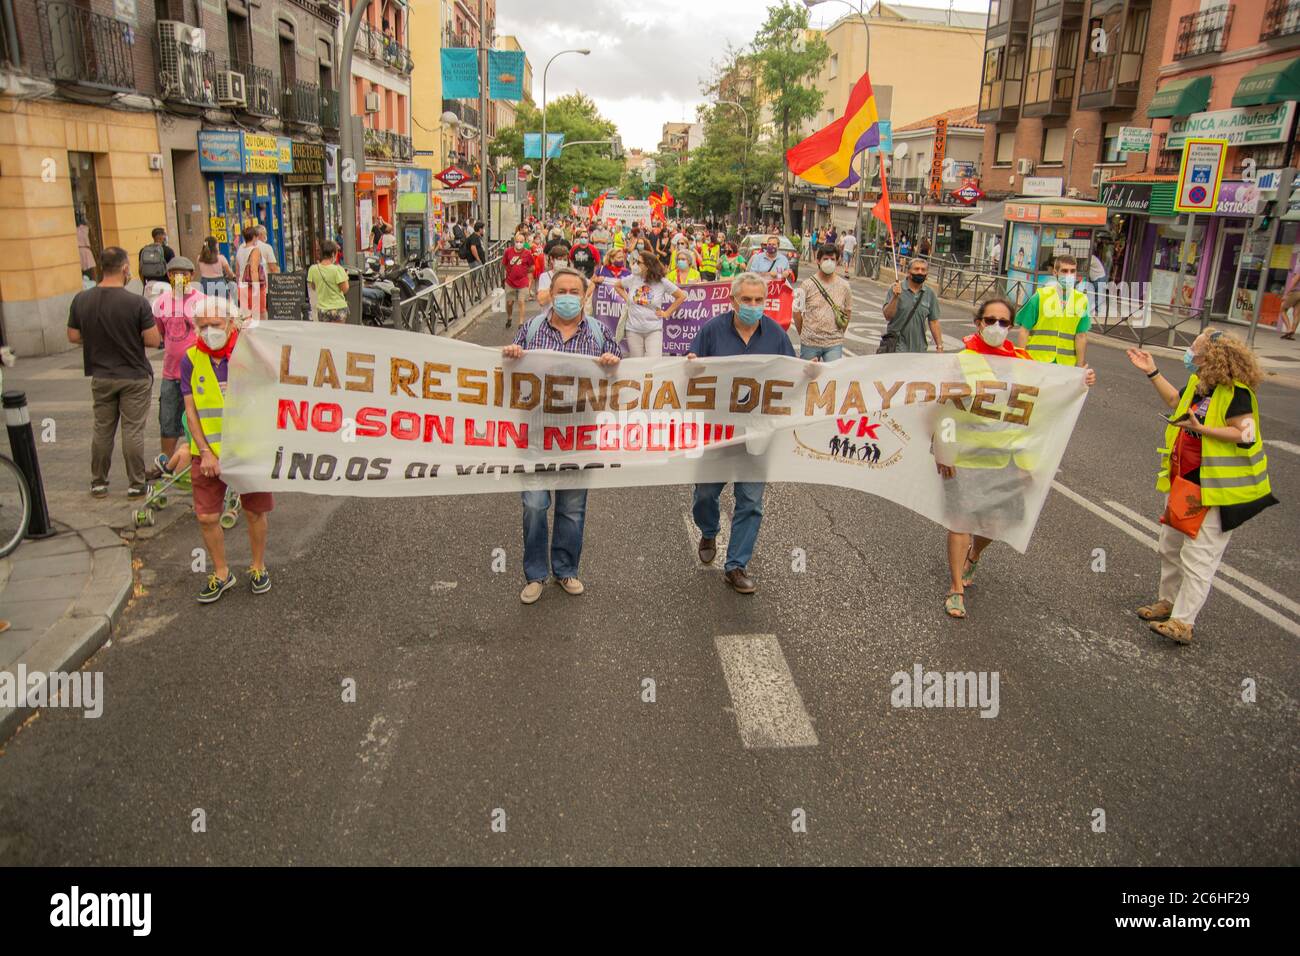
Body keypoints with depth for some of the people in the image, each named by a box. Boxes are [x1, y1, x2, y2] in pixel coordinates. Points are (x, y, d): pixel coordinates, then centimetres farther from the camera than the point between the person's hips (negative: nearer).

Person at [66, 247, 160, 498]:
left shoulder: (81, 300, -5)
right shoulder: (137, 303, -18)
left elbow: (73, 337, 3)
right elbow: (154, 341, -16)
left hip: (101, 376, 4)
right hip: (135, 377, -4)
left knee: (102, 430, 15)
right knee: (133, 431, 4)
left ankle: (98, 483, 24)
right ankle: (136, 485, 11)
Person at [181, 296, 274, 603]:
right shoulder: (191, 359, -1)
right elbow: (191, 412, -1)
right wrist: (206, 453, -8)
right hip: (207, 452, 2)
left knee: (255, 512, 8)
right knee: (207, 517, 2)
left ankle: (258, 567, 29)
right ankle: (221, 573, 22)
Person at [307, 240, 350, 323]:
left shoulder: (313, 269, -5)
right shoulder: (338, 269, -16)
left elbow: (313, 288, 9)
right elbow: (345, 289, -12)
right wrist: (345, 275, 5)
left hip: (322, 309, 3)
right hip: (338, 309, -3)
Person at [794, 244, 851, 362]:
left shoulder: (844, 286, 4)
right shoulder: (807, 285, -3)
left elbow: (848, 312, 12)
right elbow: (797, 312, 2)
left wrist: (838, 334, 9)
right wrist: (802, 334, 5)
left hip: (834, 344, 1)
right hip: (809, 343, -1)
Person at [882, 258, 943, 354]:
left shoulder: (930, 294, 8)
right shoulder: (895, 289, -3)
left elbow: (934, 322, 11)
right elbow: (888, 316, -10)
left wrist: (939, 346, 6)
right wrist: (895, 297, -23)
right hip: (896, 347, -4)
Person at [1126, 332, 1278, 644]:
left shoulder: (1236, 393, -20)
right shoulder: (1200, 384, 5)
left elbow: (1246, 434, -25)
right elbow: (1176, 401, 24)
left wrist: (1201, 429, -30)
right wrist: (1152, 372, 20)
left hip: (1217, 489, -9)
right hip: (1188, 483, 10)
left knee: (1198, 555, -6)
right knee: (1170, 545, 19)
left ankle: (1182, 622, -2)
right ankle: (1168, 601, 36)